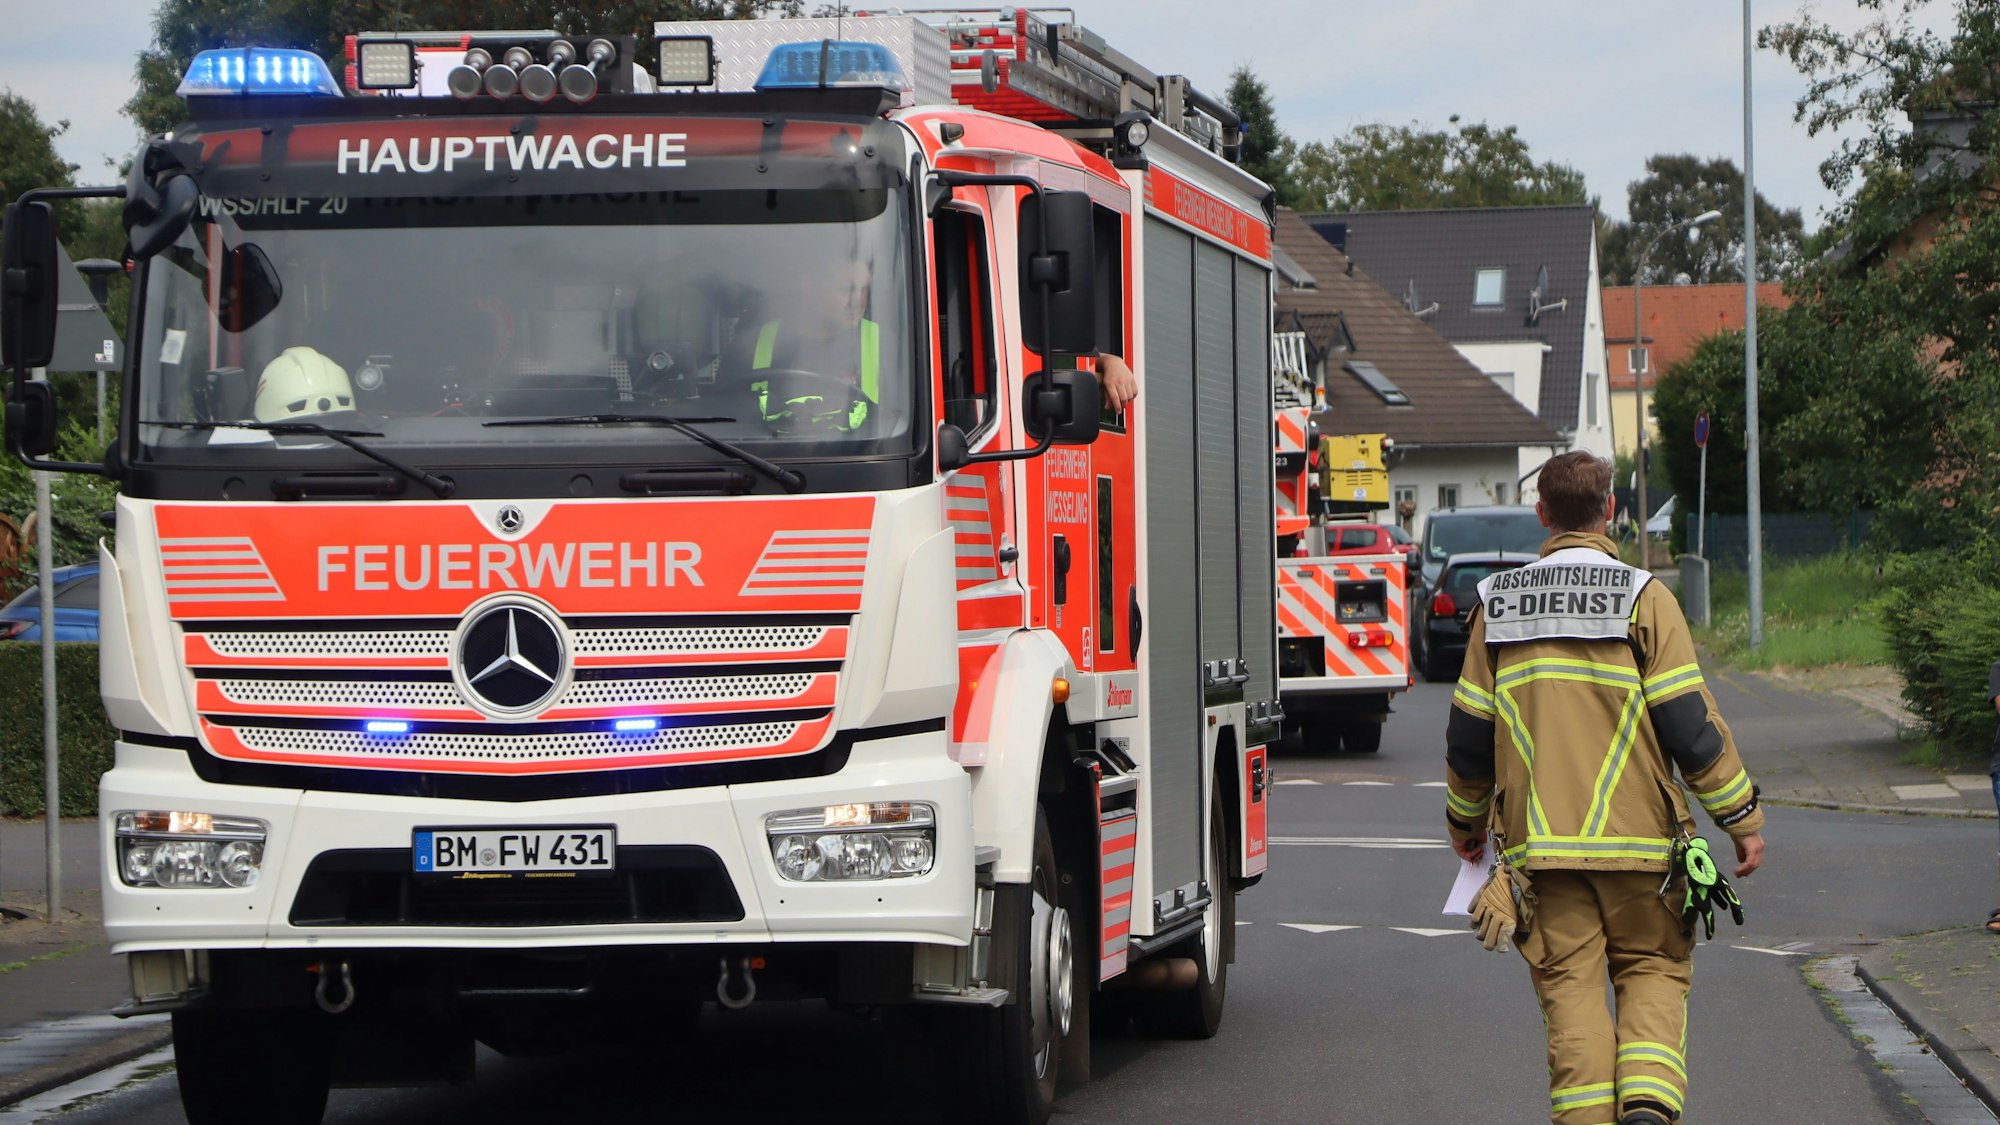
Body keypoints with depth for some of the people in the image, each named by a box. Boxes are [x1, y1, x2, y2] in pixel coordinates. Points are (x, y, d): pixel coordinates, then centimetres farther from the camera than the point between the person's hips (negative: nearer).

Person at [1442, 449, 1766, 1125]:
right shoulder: (1642, 598, -5)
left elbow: (1468, 734, 10)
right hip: (1636, 839, -2)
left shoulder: (1499, 605, 5)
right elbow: (1690, 723, -8)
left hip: (1539, 840, 2)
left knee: (1570, 985, 5)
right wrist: (1742, 816, 0)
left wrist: (1465, 821, 25)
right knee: (1653, 971, 9)